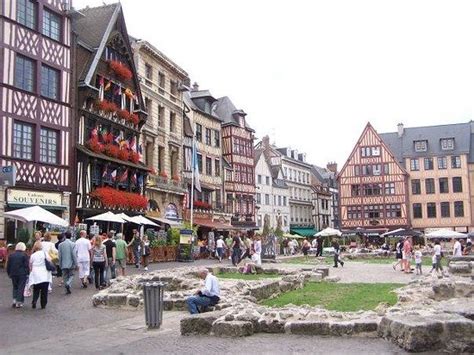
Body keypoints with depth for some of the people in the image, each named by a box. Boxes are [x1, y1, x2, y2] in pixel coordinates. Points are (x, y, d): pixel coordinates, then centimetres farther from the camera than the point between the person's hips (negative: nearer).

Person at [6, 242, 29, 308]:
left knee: (15, 287, 17)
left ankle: (14, 300, 2)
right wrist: (27, 273, -3)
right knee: (21, 288, 2)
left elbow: (8, 266, 10)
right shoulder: (24, 255, -7)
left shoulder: (11, 255, 7)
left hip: (13, 274, 4)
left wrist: (9, 273, 18)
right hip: (22, 274, -4)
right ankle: (19, 302, 1)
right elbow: (26, 265, -10)